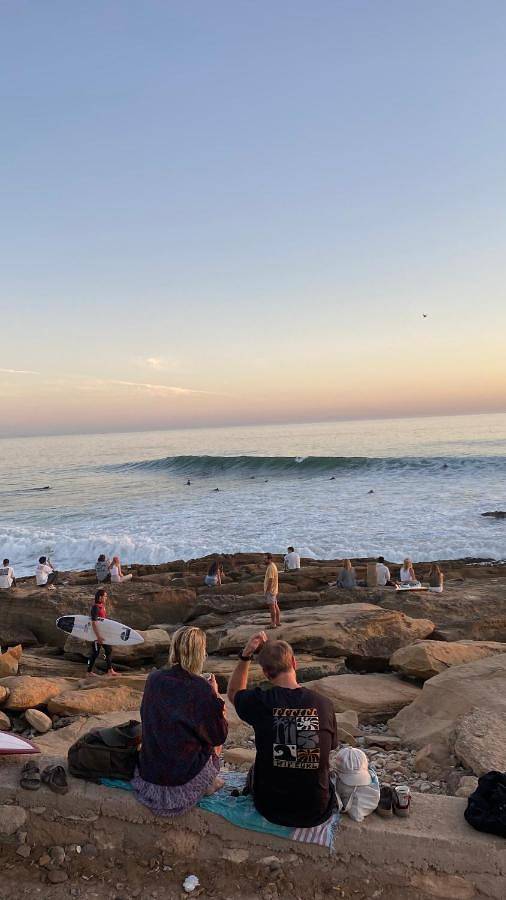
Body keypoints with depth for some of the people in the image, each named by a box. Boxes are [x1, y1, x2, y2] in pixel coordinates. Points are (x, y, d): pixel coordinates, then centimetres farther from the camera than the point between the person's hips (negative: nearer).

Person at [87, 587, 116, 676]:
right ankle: (89, 671, 15)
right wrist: (98, 636, -26)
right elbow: (94, 623, -25)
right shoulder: (95, 608, -21)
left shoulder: (102, 606, 8)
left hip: (104, 633, 9)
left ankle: (109, 670, 22)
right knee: (95, 653, 2)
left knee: (108, 650, 13)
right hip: (97, 633, -9)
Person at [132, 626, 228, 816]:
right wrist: (215, 696, 1)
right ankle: (208, 783, 25)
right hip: (183, 781, -5)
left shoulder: (154, 679, -6)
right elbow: (219, 736, -9)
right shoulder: (201, 688, -20)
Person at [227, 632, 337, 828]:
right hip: (317, 812, 0)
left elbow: (233, 692, 8)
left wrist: (245, 656, -4)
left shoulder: (259, 702, -17)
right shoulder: (324, 704, -12)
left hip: (271, 809, 0)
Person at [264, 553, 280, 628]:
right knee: (275, 606, 14)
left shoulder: (270, 567, -19)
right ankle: (278, 622, 20)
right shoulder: (273, 565, 13)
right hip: (274, 590, 10)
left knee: (272, 607, -6)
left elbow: (270, 580, -23)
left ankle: (273, 624, -3)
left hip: (270, 590, -10)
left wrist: (267, 591, -21)